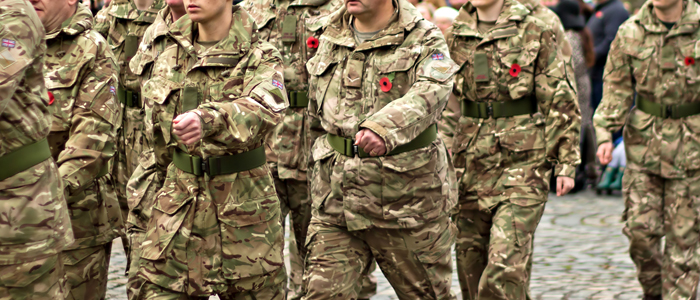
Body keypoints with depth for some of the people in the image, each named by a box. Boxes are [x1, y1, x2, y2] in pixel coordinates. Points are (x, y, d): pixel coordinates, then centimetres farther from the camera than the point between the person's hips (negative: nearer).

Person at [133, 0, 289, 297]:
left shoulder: (260, 56, -8)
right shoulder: (168, 52, 6)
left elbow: (263, 109, -30)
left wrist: (207, 120, -48)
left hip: (243, 203, -3)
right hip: (179, 198, 3)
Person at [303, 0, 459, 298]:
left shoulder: (424, 39, -8)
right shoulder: (330, 39, 8)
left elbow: (429, 94, -30)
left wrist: (383, 127, -49)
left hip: (407, 198, -3)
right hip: (335, 202, 4)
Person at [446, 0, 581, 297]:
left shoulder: (535, 33, -4)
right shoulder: (456, 36, 9)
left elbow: (561, 104, -2)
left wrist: (566, 164, -5)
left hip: (522, 164, -5)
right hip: (472, 165, 5)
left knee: (506, 263, -15)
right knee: (470, 262, 8)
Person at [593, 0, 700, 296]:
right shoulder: (630, 32, 0)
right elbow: (617, 88, 5)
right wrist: (605, 133, -6)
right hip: (644, 142, 2)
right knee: (640, 228, -1)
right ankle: (653, 291, 23)